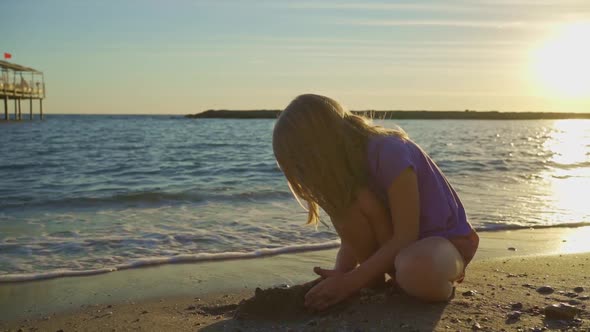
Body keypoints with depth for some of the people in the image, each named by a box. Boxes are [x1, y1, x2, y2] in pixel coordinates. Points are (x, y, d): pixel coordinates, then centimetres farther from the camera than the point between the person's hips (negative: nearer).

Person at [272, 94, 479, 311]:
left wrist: (350, 282, -29)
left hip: (448, 238, -6)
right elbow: (351, 238, -3)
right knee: (347, 205, -21)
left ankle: (442, 275, -7)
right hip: (399, 240, 6)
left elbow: (405, 236, -27)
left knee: (417, 274, -40)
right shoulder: (346, 163, -5)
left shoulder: (390, 153, -28)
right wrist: (338, 277, -22)